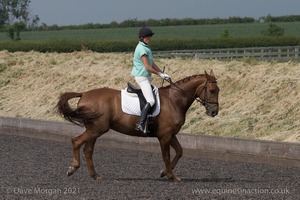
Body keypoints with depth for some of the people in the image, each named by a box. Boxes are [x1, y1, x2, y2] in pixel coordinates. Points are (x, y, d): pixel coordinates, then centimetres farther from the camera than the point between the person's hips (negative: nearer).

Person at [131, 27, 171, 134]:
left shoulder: (146, 48, 15)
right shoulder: (142, 49, -16)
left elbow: (152, 64, 16)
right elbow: (148, 67, -19)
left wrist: (162, 73, 6)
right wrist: (160, 74, -8)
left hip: (146, 77, 11)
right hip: (142, 77, -11)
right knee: (150, 101, -22)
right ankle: (141, 124, -28)